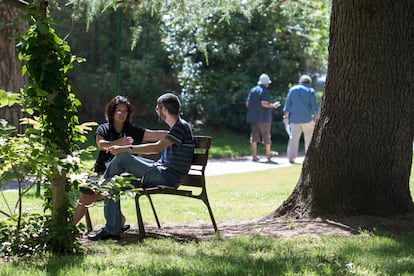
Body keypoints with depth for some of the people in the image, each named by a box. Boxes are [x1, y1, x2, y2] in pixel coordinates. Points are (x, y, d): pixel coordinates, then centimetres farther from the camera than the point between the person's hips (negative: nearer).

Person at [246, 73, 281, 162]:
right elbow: (264, 103, -21)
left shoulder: (253, 90, 9)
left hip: (253, 117, 6)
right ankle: (268, 153, 21)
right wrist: (273, 105, -7)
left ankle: (254, 155, -2)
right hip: (263, 118, -6)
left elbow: (247, 104, 9)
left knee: (254, 135, 3)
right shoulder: (264, 91, -11)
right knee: (266, 135, 8)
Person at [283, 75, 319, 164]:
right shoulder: (310, 91, 0)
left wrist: (286, 116, 14)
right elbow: (314, 107, -4)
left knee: (293, 138, 4)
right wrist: (316, 117, 1)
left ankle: (291, 157, -4)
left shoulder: (292, 89, 8)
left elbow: (287, 104, 8)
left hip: (295, 119, 2)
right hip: (307, 119, -2)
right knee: (309, 139, 6)